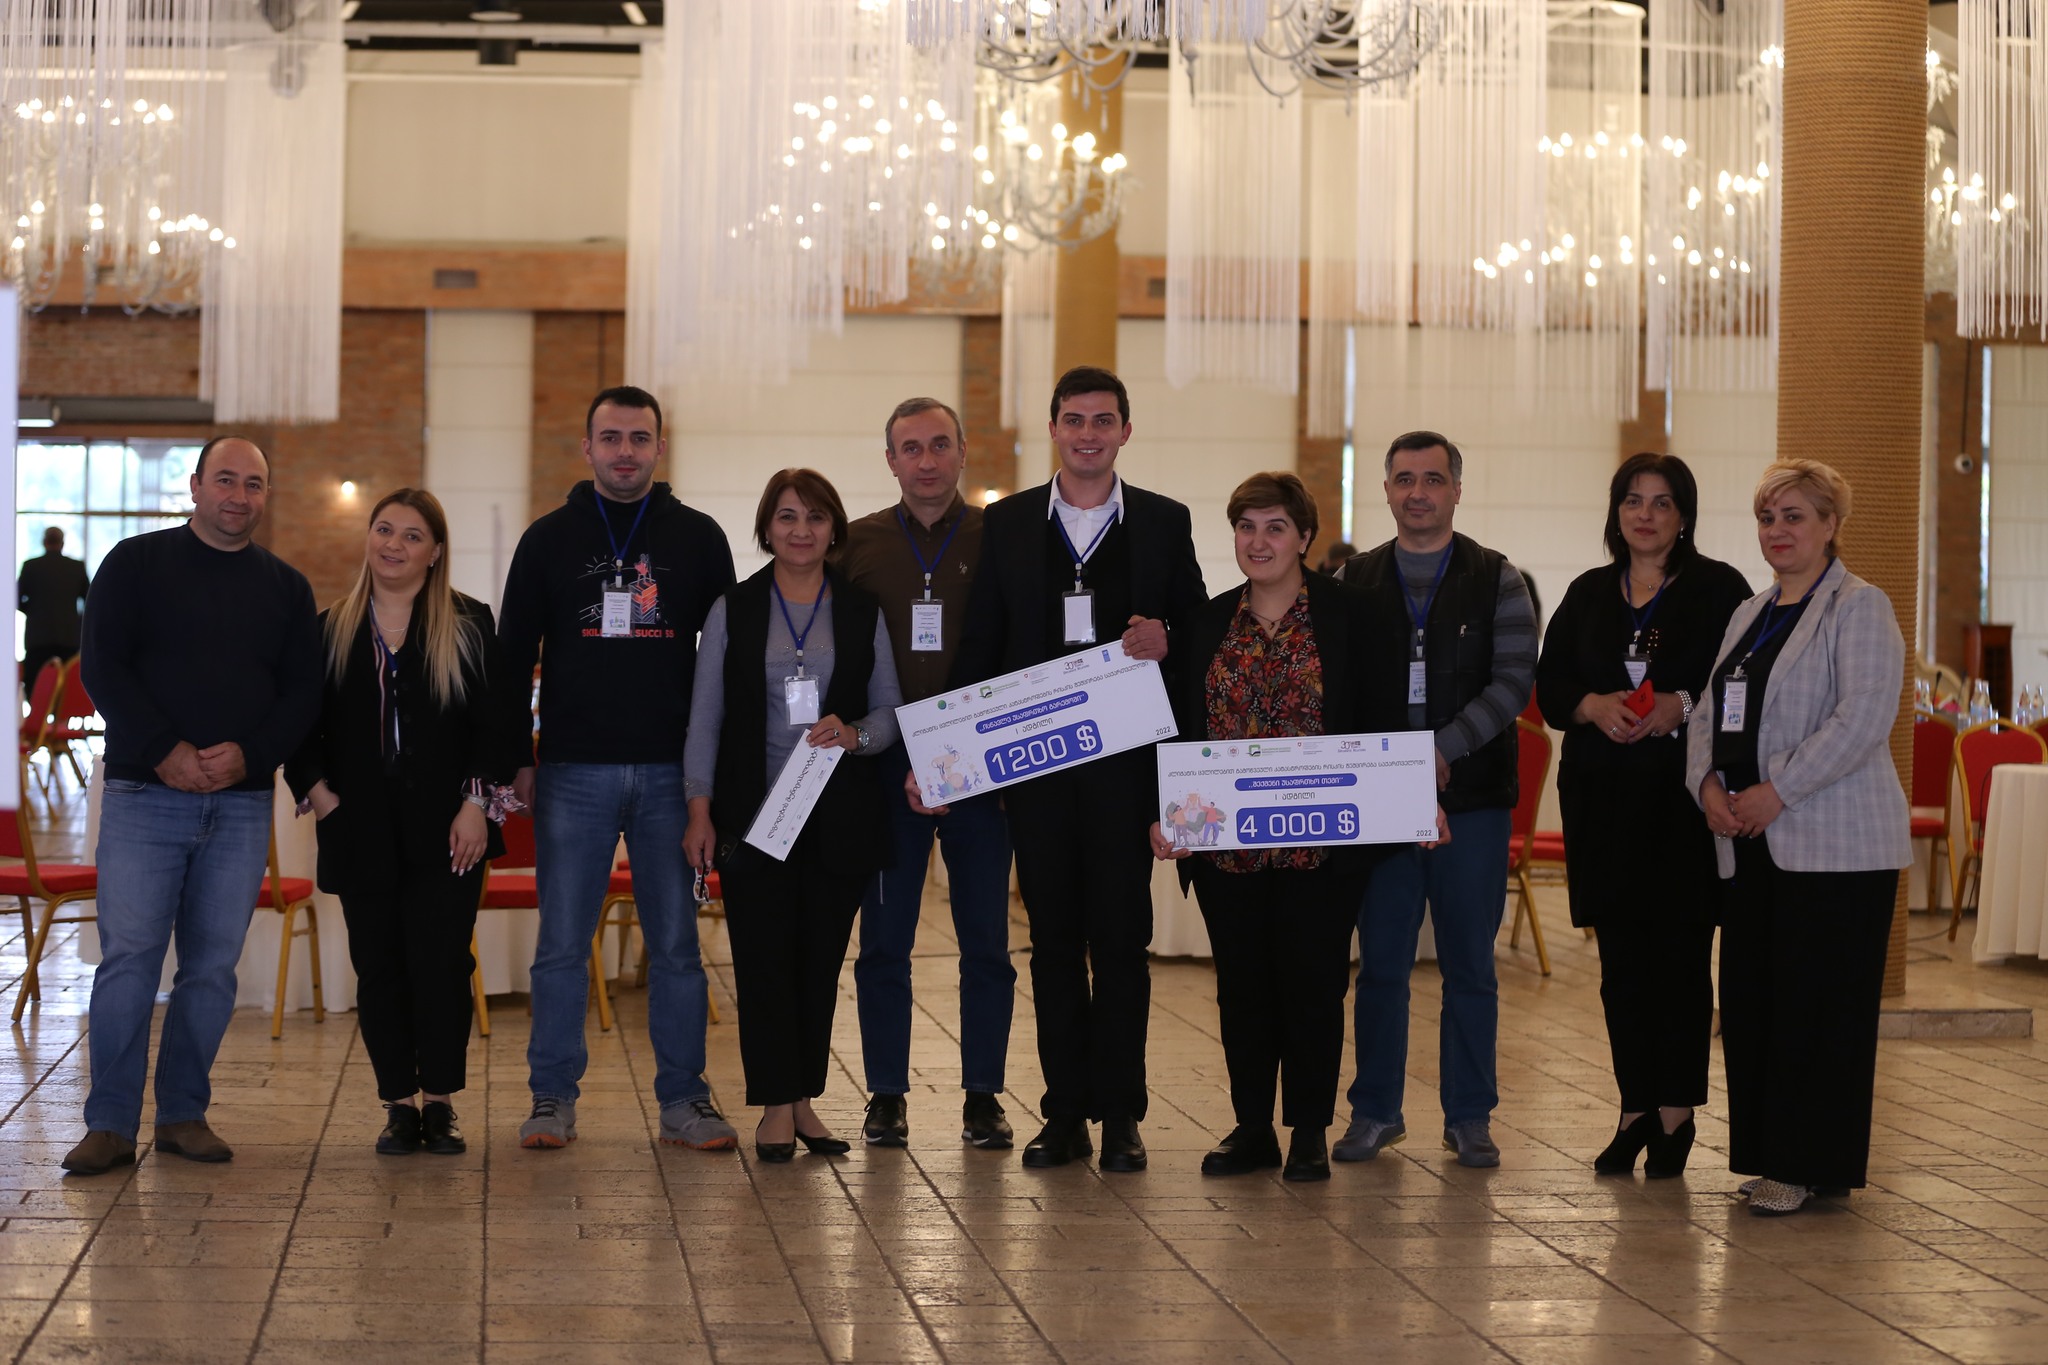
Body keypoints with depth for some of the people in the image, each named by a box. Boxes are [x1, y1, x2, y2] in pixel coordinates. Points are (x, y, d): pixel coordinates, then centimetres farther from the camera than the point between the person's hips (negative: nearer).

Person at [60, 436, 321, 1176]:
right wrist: (164, 751, -13)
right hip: (144, 796, -3)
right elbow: (103, 668, -2)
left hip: (242, 803, 3)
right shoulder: (137, 564, 5)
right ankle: (110, 1124, -3)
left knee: (214, 965, 3)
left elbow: (303, 693, 8)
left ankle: (184, 1114, 12)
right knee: (129, 956, -8)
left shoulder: (286, 587, 13)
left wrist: (248, 753, -10)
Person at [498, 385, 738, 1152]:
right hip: (573, 773, 0)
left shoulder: (698, 539, 7)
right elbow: (513, 654, 8)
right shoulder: (550, 539, 6)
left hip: (672, 771, 0)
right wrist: (515, 760, 1)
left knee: (677, 943, 4)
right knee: (562, 943, 2)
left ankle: (683, 1100, 11)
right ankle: (552, 1100, 10)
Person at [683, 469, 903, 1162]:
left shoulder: (863, 611, 8)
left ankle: (805, 1098, 13)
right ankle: (776, 1107, 3)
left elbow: (892, 712, 9)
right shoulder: (732, 610, 6)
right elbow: (706, 715, 4)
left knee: (822, 955, 4)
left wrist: (853, 733, -13)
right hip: (753, 812, -1)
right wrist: (699, 810, -2)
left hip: (840, 813, 1)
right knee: (763, 954, -4)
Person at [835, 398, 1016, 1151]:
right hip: (887, 770, 1)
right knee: (883, 941, 5)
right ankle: (887, 1095, 13)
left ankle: (983, 1096, 12)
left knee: (986, 941, 3)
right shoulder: (858, 544, 6)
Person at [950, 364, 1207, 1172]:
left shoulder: (1164, 523, 7)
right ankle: (1065, 1113, 12)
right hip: (1032, 761, 1)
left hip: (1126, 760, -1)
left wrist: (1166, 643, -13)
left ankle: (1120, 1115, 6)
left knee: (1121, 938, -1)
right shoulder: (1007, 524, 9)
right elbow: (980, 646, 9)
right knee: (1053, 939, 5)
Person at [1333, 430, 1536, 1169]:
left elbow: (1513, 681, -5)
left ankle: (1468, 1116, 13)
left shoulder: (1496, 580, 3)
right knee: (1381, 962, 5)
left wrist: (1446, 749, -17)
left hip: (1471, 798, -1)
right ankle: (1375, 1110, 16)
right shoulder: (1354, 581, 9)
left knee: (1470, 965, 4)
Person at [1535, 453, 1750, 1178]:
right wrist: (1595, 706, -10)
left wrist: (1682, 705, -19)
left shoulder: (1719, 589, 2)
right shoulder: (1587, 595, 14)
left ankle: (1676, 1111, 5)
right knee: (1621, 959, 6)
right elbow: (1550, 688, 10)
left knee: (1680, 953, -3)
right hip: (1604, 798, 4)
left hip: (1687, 795, -4)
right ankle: (1637, 1110, 13)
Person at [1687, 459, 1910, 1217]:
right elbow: (1711, 712, 19)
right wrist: (1709, 783, -1)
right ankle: (1771, 1155, 15)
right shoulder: (1749, 615, 19)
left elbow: (1863, 720, -16)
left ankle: (1811, 1167, 1)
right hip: (1751, 842, 8)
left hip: (1834, 842, -7)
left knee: (1819, 1005, -5)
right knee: (1750, 1002, 6)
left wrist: (1775, 793, -18)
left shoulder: (1859, 609, -5)